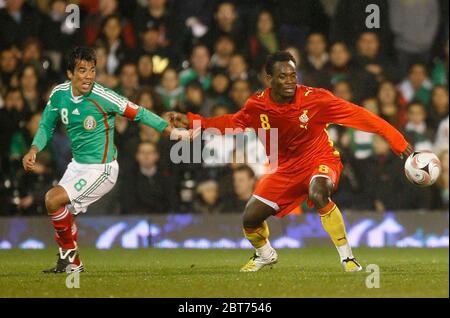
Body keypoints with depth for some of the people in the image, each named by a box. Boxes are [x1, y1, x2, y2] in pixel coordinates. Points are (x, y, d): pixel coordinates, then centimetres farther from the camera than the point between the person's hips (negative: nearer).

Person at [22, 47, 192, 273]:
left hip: (100, 169, -7)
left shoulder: (102, 97, -22)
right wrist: (33, 151, -6)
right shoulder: (59, 94, -5)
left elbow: (138, 113, -15)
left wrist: (172, 131, -17)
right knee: (61, 212, 13)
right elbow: (46, 125, 10)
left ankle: (69, 253, 3)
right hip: (77, 165, 7)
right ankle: (72, 265, 33)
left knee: (53, 200, -18)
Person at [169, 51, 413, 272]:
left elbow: (357, 115, -20)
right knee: (250, 218, 1)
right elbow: (233, 123, 10)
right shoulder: (257, 106, -11)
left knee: (318, 195, -38)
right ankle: (265, 255, 37)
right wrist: (191, 121, 1)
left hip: (320, 160, -5)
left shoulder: (315, 98, -23)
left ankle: (347, 258, -25)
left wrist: (398, 142, -21)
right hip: (286, 168, 5)